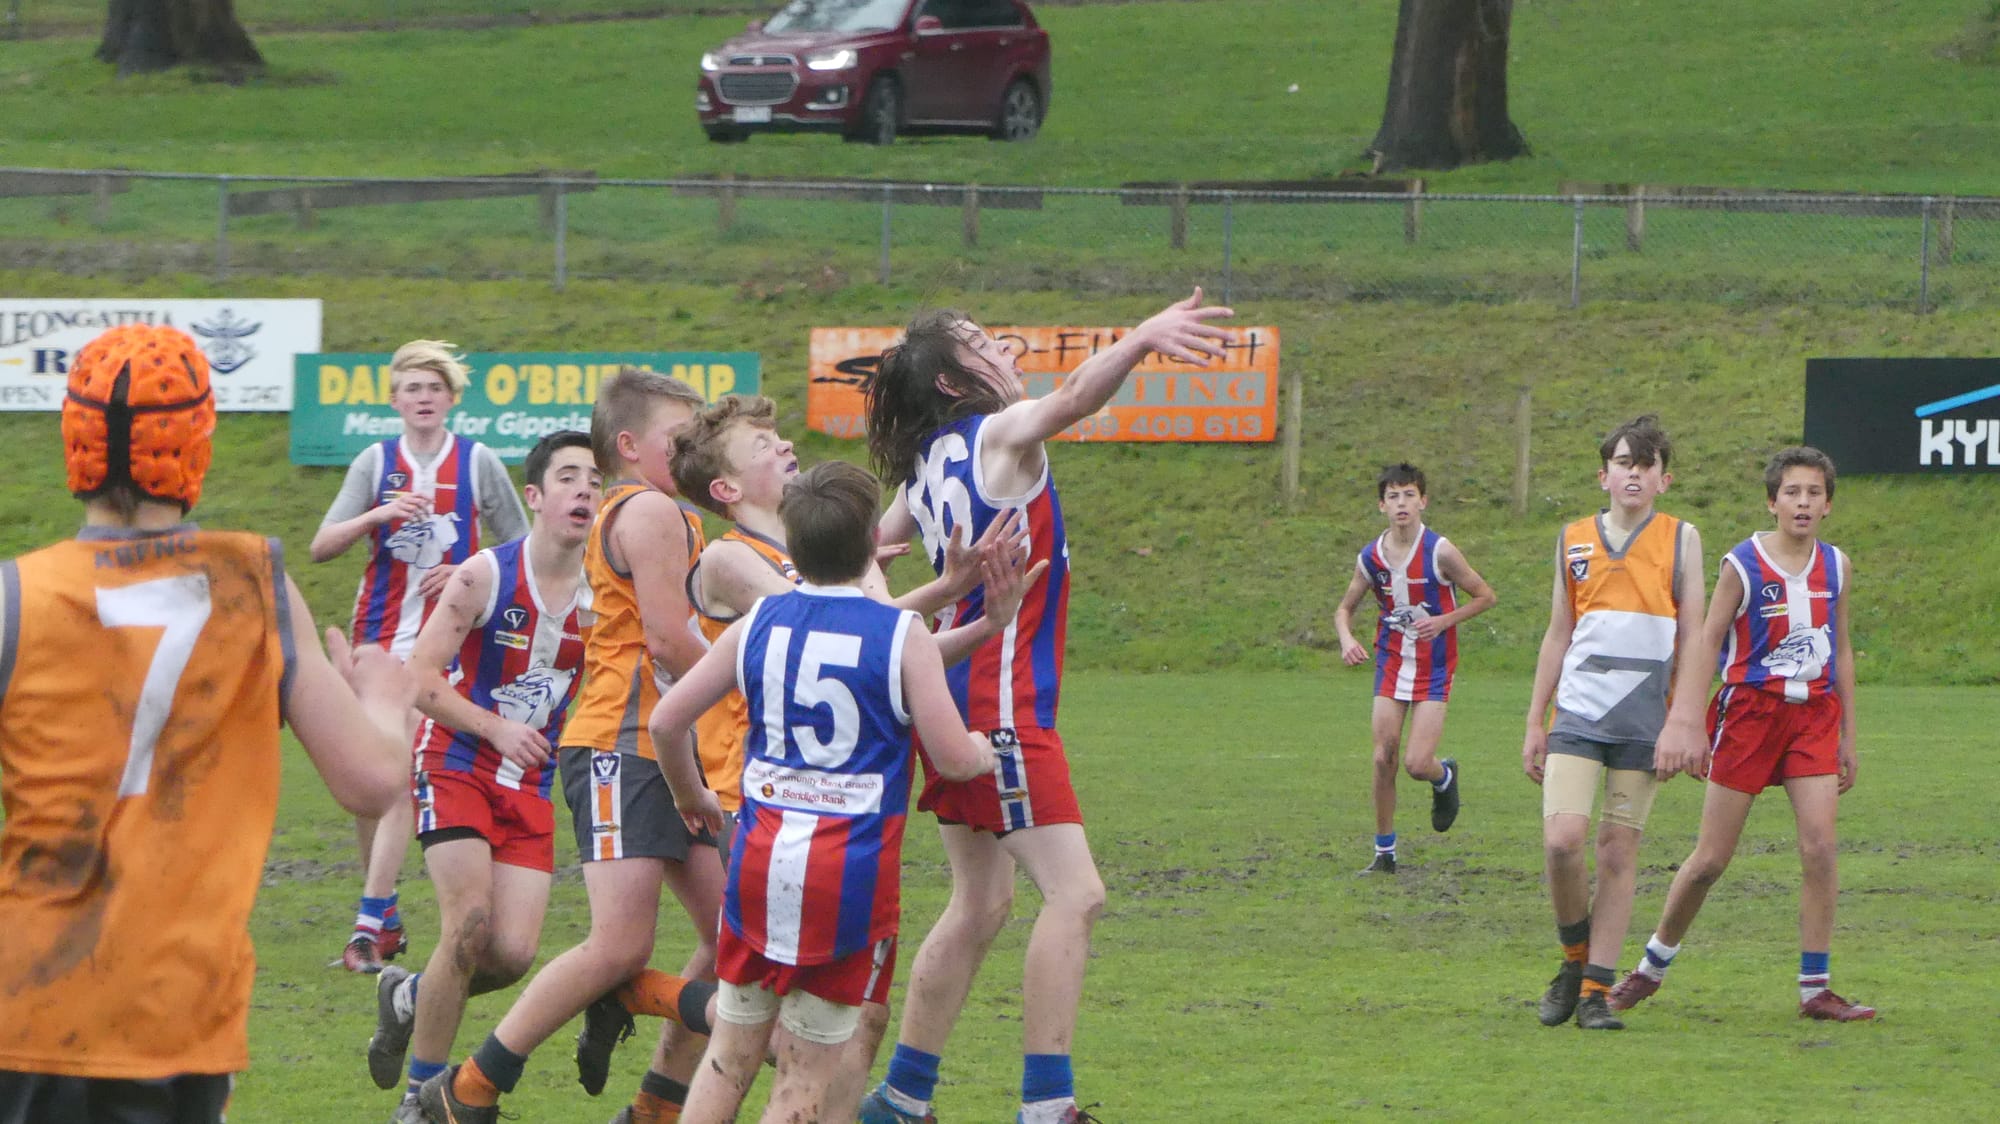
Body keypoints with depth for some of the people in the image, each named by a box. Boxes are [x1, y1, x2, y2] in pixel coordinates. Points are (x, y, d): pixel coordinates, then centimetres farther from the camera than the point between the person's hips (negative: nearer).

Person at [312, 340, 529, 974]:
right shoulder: (376, 463, 7)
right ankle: (385, 915, 19)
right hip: (377, 634, 3)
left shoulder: (477, 464, 4)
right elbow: (322, 547, -1)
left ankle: (369, 922, -17)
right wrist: (378, 515, -18)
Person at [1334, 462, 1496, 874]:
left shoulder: (1440, 552, -13)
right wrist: (1347, 639, -10)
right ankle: (1384, 852, 12)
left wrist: (1443, 621, -16)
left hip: (1433, 670, -3)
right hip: (1391, 665, 3)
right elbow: (1344, 609, 12)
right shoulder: (1371, 557, -2)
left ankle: (1445, 778, 27)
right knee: (1383, 759, -1)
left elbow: (1485, 596, -3)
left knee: (1417, 763, -12)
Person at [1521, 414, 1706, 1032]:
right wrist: (1535, 723, 15)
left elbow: (1692, 637, 3)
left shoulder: (1681, 539, 5)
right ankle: (1575, 959, 9)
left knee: (1619, 853, -2)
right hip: (1577, 717, 1)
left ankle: (1596, 991, 3)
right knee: (1562, 840, -14)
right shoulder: (1574, 540, 11)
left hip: (1644, 722, -1)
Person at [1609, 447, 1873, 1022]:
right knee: (1711, 858, 1)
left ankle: (1815, 989, -5)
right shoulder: (1743, 564, -7)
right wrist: (1686, 721, -15)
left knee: (1820, 845, -12)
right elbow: (1706, 642, -6)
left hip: (1814, 713, 3)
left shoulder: (1836, 565, 6)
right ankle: (1652, 965, 22)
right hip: (1749, 709, -3)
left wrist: (1848, 736, 15)